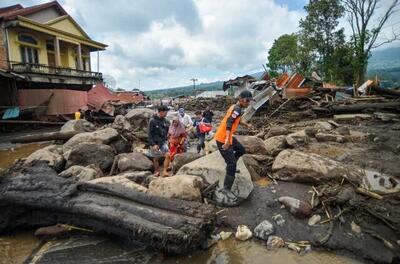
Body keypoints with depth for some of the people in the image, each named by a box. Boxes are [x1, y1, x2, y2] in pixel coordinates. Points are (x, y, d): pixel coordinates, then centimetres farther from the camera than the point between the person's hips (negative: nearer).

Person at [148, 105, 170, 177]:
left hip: (163, 142, 4)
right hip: (155, 143, -4)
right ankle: (157, 171, 29)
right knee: (156, 158, 9)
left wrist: (165, 139, 8)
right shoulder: (152, 121, -12)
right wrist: (153, 144, -18)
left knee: (167, 155, -12)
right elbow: (150, 134, -12)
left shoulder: (165, 120, 3)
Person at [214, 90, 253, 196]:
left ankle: (231, 166, 40)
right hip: (222, 139, -10)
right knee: (232, 164, -8)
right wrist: (227, 140, -42)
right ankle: (226, 188, -2)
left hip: (227, 137, 10)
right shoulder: (237, 109, -19)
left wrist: (247, 125, 37)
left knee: (241, 150, 25)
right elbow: (229, 123, -33)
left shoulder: (235, 107, 11)